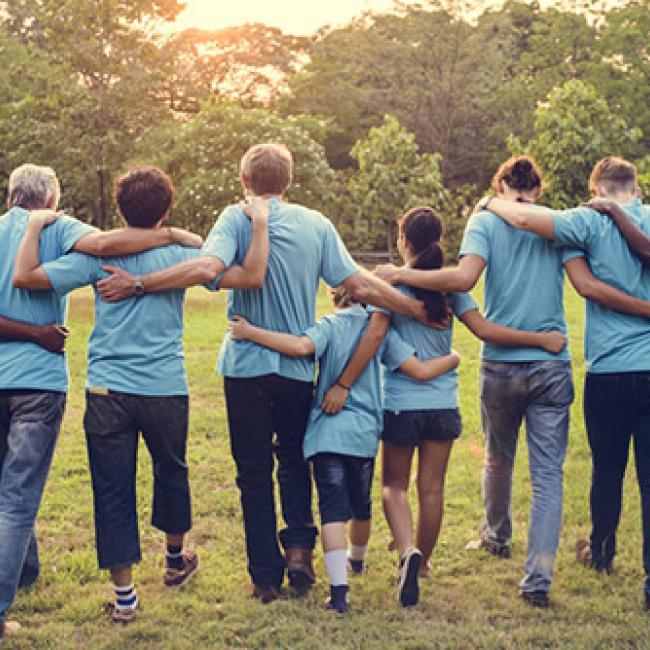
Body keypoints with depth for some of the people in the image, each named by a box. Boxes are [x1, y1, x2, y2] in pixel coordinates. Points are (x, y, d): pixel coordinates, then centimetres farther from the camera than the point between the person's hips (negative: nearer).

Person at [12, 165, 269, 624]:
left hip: (108, 391, -1)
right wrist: (260, 223, 2)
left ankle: (124, 594, 7)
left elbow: (25, 277, -8)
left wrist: (35, 227, 7)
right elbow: (251, 276, -9)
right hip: (166, 391, 1)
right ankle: (176, 560, 43)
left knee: (113, 491, 5)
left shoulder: (98, 255, -4)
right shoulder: (181, 256, -4)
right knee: (172, 473, 24)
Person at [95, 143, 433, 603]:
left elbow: (207, 267, -24)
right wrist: (417, 309, 5)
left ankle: (266, 577, 11)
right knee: (295, 460, 22)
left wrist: (136, 284, -20)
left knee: (254, 471, 8)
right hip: (299, 367, 2)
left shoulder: (237, 218, -6)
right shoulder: (315, 223, 2)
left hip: (247, 364, -2)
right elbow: (359, 285, -3)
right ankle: (299, 546, 6)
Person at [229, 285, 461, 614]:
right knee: (361, 504, 23)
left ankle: (339, 588, -19)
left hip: (327, 431, -3)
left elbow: (302, 346, -24)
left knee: (333, 508, -7)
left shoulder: (329, 325, -1)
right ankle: (357, 559, 50)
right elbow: (420, 371, 2)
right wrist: (452, 359, 22)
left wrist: (250, 333, -18)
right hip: (365, 431, 3)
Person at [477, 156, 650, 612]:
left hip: (610, 371, -2)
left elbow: (524, 218, -13)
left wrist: (490, 203, 4)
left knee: (608, 471, 15)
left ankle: (601, 552, 36)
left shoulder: (594, 222, -5)